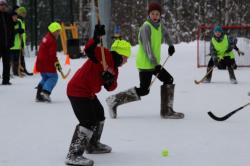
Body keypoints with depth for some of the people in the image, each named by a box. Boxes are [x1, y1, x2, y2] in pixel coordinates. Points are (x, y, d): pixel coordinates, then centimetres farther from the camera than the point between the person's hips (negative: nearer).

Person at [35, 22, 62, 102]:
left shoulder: (46, 38, 17)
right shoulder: (52, 40, -16)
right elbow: (52, 54, -21)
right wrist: (56, 63, -16)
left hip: (40, 63, 10)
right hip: (47, 63, -10)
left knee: (45, 78, 21)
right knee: (53, 77, -3)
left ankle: (39, 95, 18)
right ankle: (45, 92, -16)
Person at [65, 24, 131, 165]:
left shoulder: (114, 68, 14)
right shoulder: (105, 55, -13)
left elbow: (110, 87, 6)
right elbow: (89, 50, -29)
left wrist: (110, 80, -15)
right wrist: (96, 38, -44)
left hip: (89, 93, 11)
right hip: (78, 91, -11)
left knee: (99, 115, 26)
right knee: (89, 122, -18)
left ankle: (92, 144, 45)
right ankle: (74, 154, -20)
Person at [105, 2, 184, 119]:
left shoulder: (159, 25, 9)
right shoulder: (146, 27, -17)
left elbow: (165, 33, 34)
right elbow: (147, 47, -23)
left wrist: (171, 45, 22)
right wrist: (155, 64, -25)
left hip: (155, 63, 9)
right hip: (145, 64, -9)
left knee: (169, 81, 6)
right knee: (143, 91, -9)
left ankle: (167, 111, 11)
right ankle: (115, 100, -1)